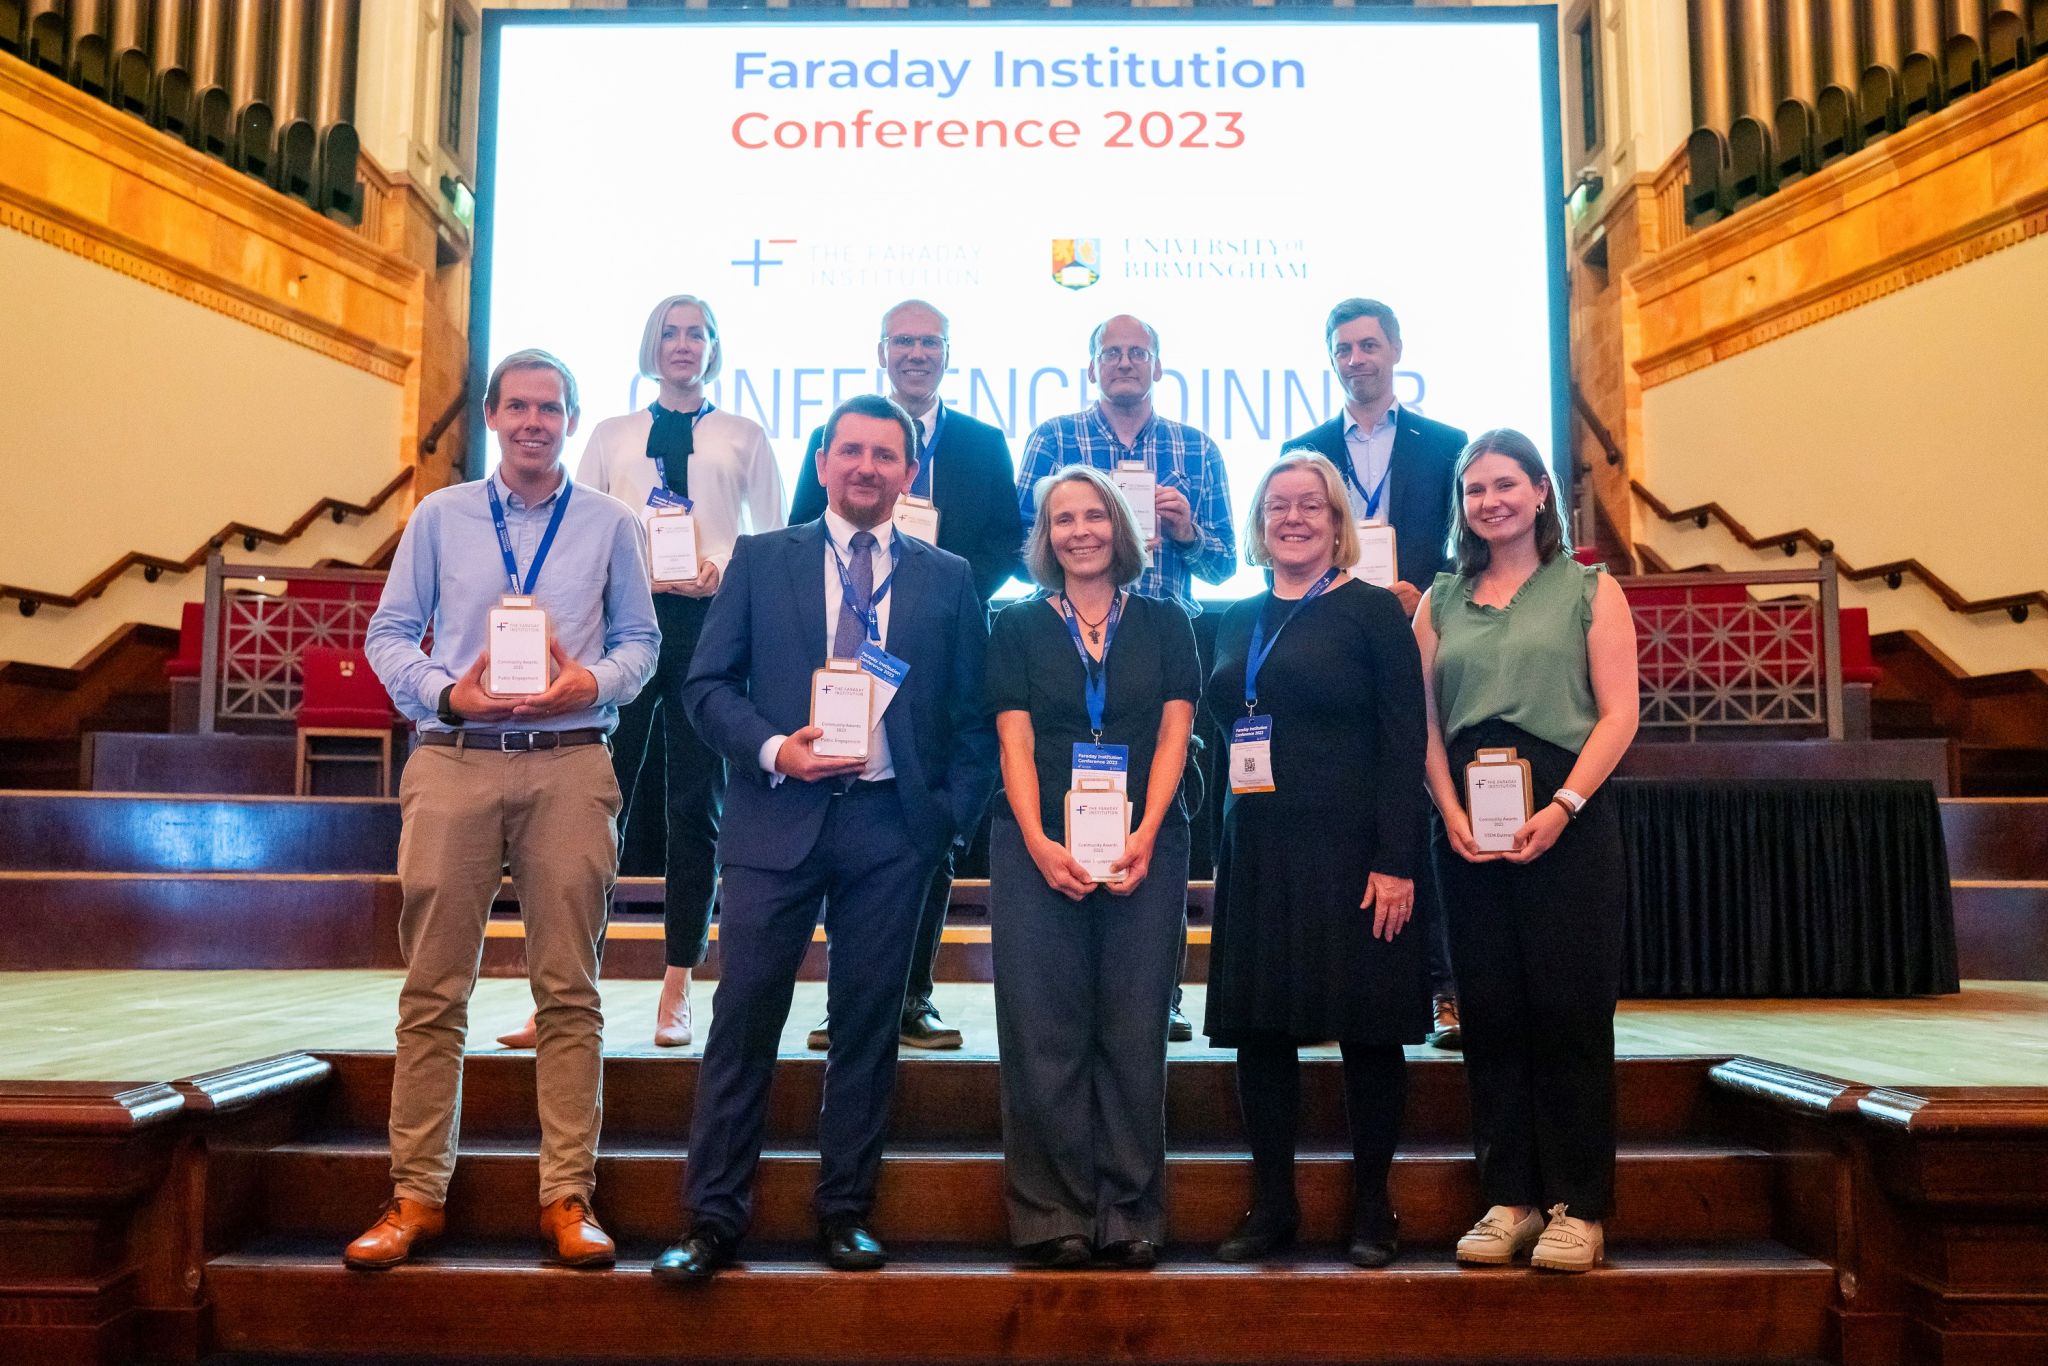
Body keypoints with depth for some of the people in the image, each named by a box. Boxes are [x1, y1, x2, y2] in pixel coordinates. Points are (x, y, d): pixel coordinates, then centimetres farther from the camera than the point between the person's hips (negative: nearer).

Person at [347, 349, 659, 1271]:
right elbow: (388, 635, 11)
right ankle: (416, 1195, 11)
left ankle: (568, 1197, 6)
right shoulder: (438, 517, 13)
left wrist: (591, 682, -9)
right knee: (433, 989, 2)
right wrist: (447, 693, -7)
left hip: (570, 764, 0)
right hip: (454, 760, 1)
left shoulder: (610, 524, 12)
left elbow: (640, 639, 11)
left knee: (569, 989, 0)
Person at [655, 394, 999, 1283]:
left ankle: (846, 1212, 19)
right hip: (778, 815, -1)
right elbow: (707, 685, 5)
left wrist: (956, 810, -1)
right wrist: (772, 750, -11)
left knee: (868, 1025, 7)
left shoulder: (947, 579, 11)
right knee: (744, 1018, -2)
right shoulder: (760, 560, 10)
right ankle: (712, 1220, 8)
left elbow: (973, 715, 10)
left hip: (893, 824, 1)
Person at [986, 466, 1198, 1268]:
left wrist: (1145, 836, -11)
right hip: (1039, 849, 0)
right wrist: (1039, 844, -12)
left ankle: (1130, 1216, 9)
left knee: (1134, 1033, 0)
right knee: (1044, 1033, -2)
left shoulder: (1163, 624, 11)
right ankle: (1055, 1216, 7)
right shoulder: (1019, 628, 10)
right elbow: (1015, 742, 3)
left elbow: (1174, 733, 3)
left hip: (1144, 849, 0)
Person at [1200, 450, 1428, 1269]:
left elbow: (1404, 742, -7)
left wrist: (1395, 861, -14)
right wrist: (1226, 847, 5)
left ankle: (1373, 1207, 16)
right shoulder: (1237, 621, 13)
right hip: (1256, 853, 5)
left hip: (1350, 849, -4)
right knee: (1260, 1025, 6)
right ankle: (1272, 1204, 18)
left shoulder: (1373, 611, -1)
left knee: (1368, 1025, 2)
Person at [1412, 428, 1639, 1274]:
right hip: (1467, 827, 3)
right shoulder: (1440, 601, 15)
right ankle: (1508, 1198, 14)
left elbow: (1618, 713, -2)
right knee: (1490, 1012, 5)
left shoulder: (1589, 590, 7)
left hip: (1567, 821, -3)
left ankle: (1577, 1208, 8)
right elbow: (1426, 722, 10)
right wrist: (1450, 811, -6)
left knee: (1570, 1008, -2)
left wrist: (1562, 807, -14)